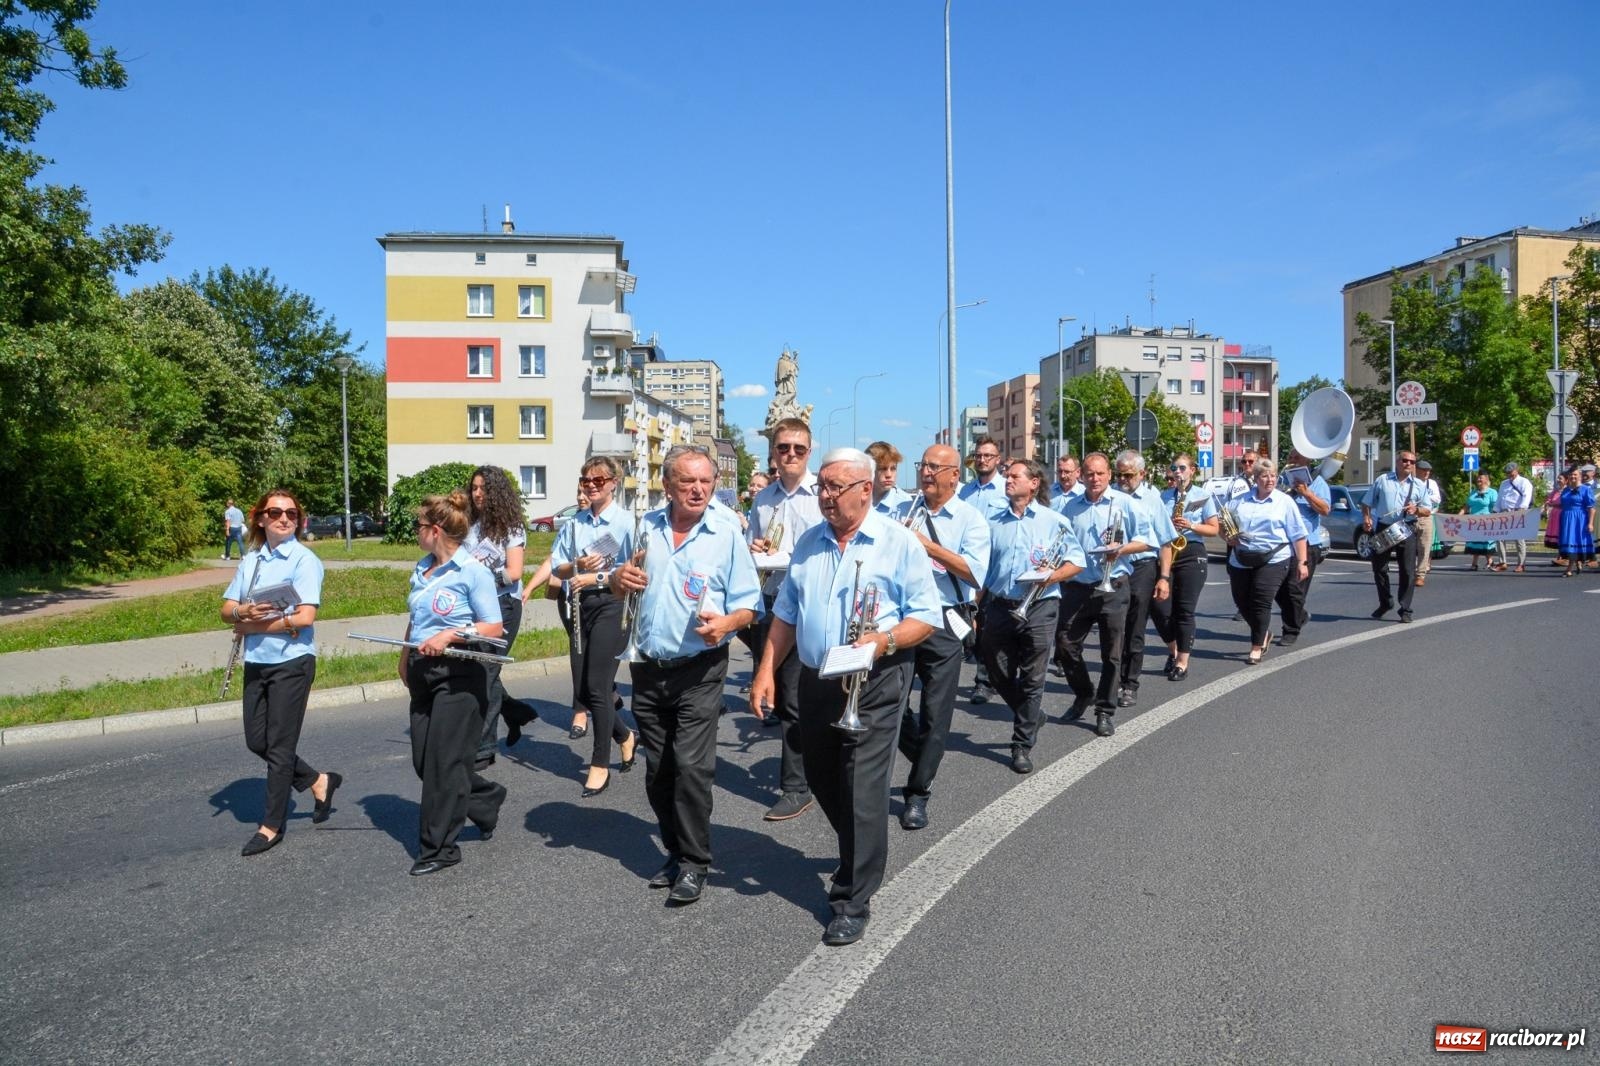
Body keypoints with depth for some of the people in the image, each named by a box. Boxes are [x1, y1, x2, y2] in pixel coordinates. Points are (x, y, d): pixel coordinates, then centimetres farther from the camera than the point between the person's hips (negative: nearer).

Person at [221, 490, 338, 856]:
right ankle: (318, 782, 32)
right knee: (256, 741, 13)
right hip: (256, 662, 7)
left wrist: (252, 626, -12)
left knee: (279, 745, 2)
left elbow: (305, 617, -19)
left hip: (292, 662, -7)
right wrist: (244, 611, -17)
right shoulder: (250, 560, 8)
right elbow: (227, 610, 7)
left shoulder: (305, 560, -10)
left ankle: (272, 825, 16)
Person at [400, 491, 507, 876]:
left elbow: (494, 628, -14)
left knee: (443, 761, -3)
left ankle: (438, 848, 10)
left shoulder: (472, 571, -12)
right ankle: (487, 802, 33)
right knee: (423, 760, 10)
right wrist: (405, 662, 19)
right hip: (424, 674, 8)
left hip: (459, 675, -8)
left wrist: (450, 635, -23)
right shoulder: (421, 570, 10)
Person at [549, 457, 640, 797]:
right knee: (583, 690, 9)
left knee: (597, 687, -6)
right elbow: (556, 567, 8)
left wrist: (597, 577, -17)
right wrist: (578, 564, -11)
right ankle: (625, 737, 34)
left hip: (612, 605, -6)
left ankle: (600, 765, 8)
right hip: (581, 605, 6)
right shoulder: (574, 523, 9)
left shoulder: (626, 523, -7)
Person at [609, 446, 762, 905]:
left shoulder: (727, 533, -6)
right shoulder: (645, 527, 5)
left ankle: (694, 863, 6)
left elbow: (749, 605, -5)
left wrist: (726, 622, -27)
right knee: (658, 770, 13)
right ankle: (676, 851, 29)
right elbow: (620, 587, 15)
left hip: (699, 671, -4)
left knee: (692, 767, -9)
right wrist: (620, 578, -8)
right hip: (647, 668, 5)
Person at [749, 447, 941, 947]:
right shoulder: (808, 543, 10)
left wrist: (885, 640, -25)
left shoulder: (899, 543, -7)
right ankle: (861, 854, 44)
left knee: (862, 790, -6)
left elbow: (926, 616, -8)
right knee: (823, 781, 18)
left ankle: (853, 901, 5)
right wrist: (766, 671, 6)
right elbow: (786, 614, 14)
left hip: (873, 685, -6)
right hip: (815, 681, 6)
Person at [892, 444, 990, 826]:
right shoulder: (901, 512, 9)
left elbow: (975, 573, -14)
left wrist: (928, 545, -18)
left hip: (944, 623, -3)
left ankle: (918, 793, 14)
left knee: (935, 712, 2)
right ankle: (926, 762, 34)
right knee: (892, 705, 6)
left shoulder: (970, 518, -1)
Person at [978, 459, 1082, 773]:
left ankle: (1023, 744, 13)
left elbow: (1076, 561, 0)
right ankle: (1032, 715, 35)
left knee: (1032, 679, 2)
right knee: (999, 675, 9)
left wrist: (1053, 576, -19)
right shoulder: (994, 523, 11)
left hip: (1038, 608, -3)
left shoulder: (1054, 522, 0)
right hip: (999, 606, 4)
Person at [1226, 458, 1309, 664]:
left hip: (1272, 560, -4)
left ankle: (1257, 647, 3)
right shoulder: (1240, 501, 12)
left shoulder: (1284, 501, 4)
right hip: (1241, 561, 4)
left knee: (1261, 603, -10)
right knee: (1242, 603, 9)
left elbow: (1298, 535, 1)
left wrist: (1302, 562, -5)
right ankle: (1264, 633, 34)